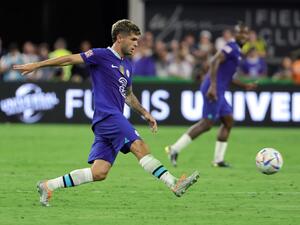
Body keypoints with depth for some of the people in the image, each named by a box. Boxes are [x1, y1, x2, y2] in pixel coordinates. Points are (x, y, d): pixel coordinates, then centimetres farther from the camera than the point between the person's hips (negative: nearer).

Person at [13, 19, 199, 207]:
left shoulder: (128, 66, 21)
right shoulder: (102, 56, -3)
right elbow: (70, 59, -1)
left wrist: (145, 113, 25)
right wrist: (37, 65, -1)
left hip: (115, 119, 9)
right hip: (107, 115, -9)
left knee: (99, 173, 1)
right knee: (140, 147, -22)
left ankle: (48, 186, 8)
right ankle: (174, 184, -30)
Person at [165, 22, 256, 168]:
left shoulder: (236, 51, 22)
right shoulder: (232, 47, -9)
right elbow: (215, 62, -24)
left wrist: (245, 86, 29)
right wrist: (213, 86, -31)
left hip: (218, 91, 11)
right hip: (214, 90, -11)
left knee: (228, 121, 11)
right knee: (207, 123, -12)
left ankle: (218, 160, 10)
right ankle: (175, 149, -11)